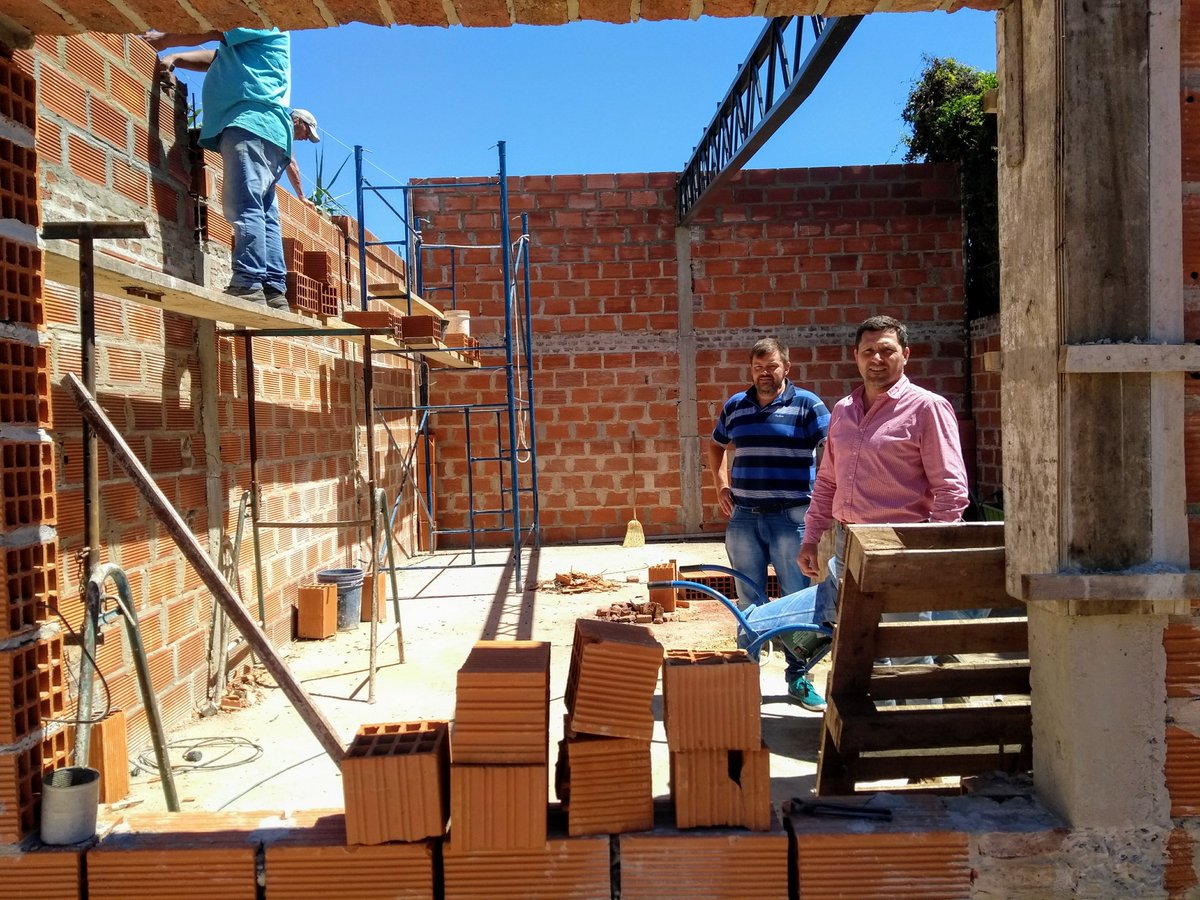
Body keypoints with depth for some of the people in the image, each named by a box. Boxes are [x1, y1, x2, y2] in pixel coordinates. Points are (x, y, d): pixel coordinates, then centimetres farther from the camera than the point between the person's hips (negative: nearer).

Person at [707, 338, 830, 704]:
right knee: (747, 600, 12)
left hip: (791, 518, -3)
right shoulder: (734, 406, 9)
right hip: (744, 517, 3)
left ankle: (798, 676, 17)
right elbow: (716, 446, 24)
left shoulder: (807, 405, -3)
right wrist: (721, 487, 12)